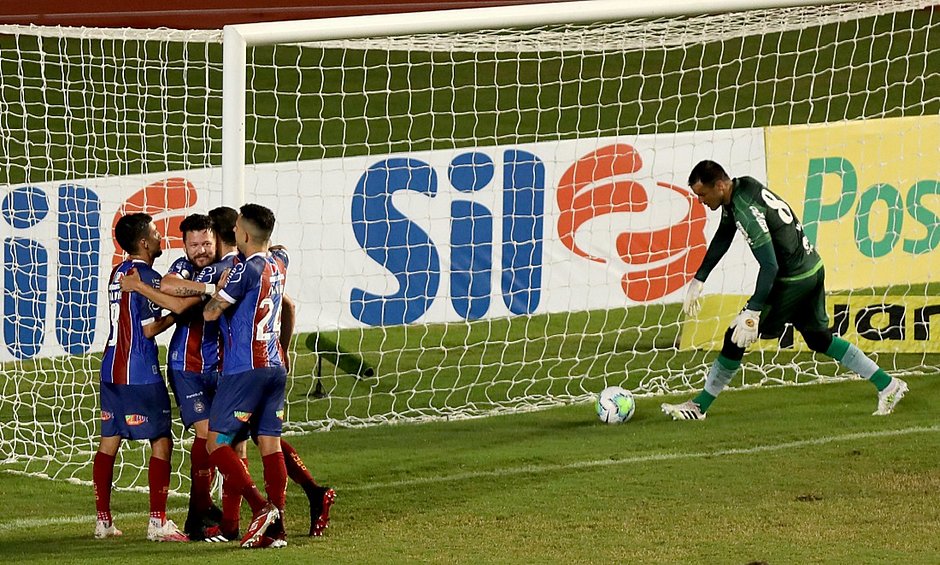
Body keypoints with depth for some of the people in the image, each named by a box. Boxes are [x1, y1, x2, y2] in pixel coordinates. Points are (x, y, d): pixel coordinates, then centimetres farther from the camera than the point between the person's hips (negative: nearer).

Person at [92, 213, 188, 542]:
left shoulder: (118, 273, 13)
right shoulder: (148, 277, -13)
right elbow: (149, 329, -15)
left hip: (112, 371, 8)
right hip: (141, 374, -8)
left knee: (109, 442, 9)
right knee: (162, 442, -3)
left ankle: (103, 520, 11)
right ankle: (158, 522, -6)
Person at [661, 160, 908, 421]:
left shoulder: (746, 209, -27)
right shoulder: (739, 188, 3)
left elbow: (770, 266, -30)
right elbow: (722, 237, 18)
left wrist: (752, 311, -31)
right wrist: (698, 280, 19)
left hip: (793, 279, -10)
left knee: (737, 337, -4)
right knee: (819, 338, 22)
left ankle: (699, 406, 4)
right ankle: (887, 385, 26)